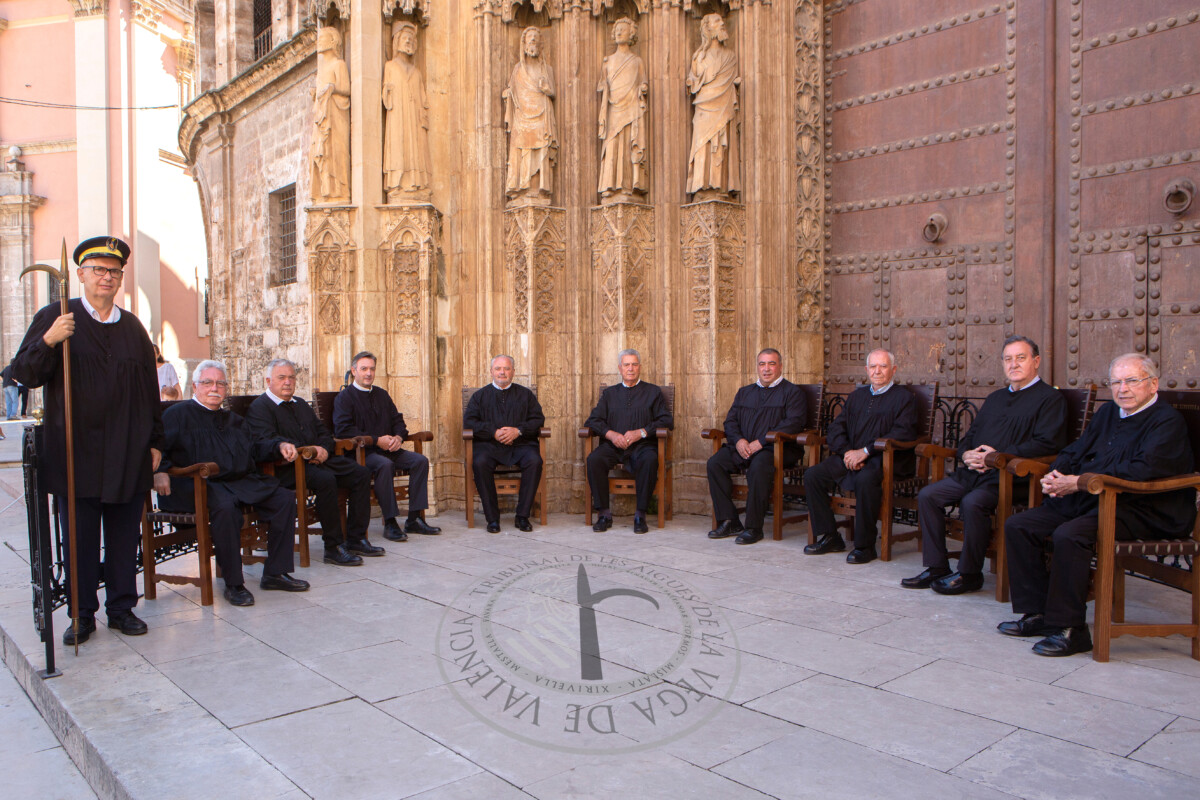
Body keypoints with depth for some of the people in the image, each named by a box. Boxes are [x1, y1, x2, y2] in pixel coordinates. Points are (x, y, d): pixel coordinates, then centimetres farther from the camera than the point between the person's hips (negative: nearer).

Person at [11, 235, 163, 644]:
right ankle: (82, 615, 19)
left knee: (125, 536, 9)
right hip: (76, 453, -2)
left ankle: (122, 607, 21)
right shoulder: (55, 317, 2)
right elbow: (23, 373, -4)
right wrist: (48, 342, -24)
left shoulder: (133, 327, 11)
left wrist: (154, 441, 8)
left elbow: (150, 390, 13)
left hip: (128, 456, 3)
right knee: (80, 539, 6)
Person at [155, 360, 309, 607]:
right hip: (201, 484, -7)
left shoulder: (233, 420, 27)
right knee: (225, 506, -38)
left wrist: (279, 446, 6)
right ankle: (233, 584, -26)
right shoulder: (177, 415, 7)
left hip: (244, 482, 7)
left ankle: (275, 573, -5)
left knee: (285, 499, -11)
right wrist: (159, 471, -26)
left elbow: (255, 447, 27)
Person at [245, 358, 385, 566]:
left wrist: (324, 449, -2)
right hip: (288, 467, -8)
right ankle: (333, 547, -26)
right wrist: (306, 450, -21)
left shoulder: (301, 404, 27)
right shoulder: (259, 407, 0)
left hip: (317, 458, 8)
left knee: (361, 474, -6)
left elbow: (323, 432, 23)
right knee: (325, 479, -35)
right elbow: (269, 441, -17)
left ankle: (355, 539, -3)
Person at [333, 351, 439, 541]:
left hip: (388, 448, 6)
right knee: (385, 465, -36)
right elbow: (343, 430, -13)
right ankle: (390, 523, -28)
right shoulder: (344, 397, 0)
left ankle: (414, 519, -14)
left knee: (421, 461, -15)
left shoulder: (382, 395, 21)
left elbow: (397, 420, 20)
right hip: (361, 452, -6)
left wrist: (398, 437, -5)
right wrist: (377, 440, -17)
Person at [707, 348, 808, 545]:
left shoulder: (791, 392, 5)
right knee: (715, 463, -19)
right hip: (742, 447, 6)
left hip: (777, 448, -5)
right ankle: (729, 521, -14)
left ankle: (754, 527, -27)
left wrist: (761, 442, -17)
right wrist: (738, 440, -6)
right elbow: (730, 420, 17)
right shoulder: (744, 392, 24)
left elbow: (793, 423, -10)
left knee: (759, 465, -37)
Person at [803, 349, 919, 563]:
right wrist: (847, 451, -6)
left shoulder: (904, 397, 4)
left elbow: (902, 434, -10)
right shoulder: (857, 395, 22)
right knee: (812, 475, -14)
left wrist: (865, 451, -17)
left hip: (883, 460, -6)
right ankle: (828, 537, -5)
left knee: (865, 479, -38)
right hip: (850, 457, 6)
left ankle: (864, 546, -23)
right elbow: (836, 427, 16)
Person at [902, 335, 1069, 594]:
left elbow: (1047, 444, -11)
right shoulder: (996, 398, 27)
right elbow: (969, 435, 27)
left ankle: (969, 574, -15)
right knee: (927, 495, -11)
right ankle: (936, 568, -5)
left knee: (972, 502, -33)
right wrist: (967, 454, 1)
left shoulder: (1050, 398, 3)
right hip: (973, 471, 8)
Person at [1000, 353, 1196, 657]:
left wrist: (1079, 482, -20)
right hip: (1088, 499, 9)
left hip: (1145, 511, -9)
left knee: (1069, 535, -34)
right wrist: (1055, 476, -3)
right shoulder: (1108, 412, 20)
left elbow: (1142, 470, -21)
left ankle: (1070, 629, -21)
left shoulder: (1168, 421, -6)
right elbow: (1074, 452, 22)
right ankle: (1035, 613, 1)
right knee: (1017, 526, -6)